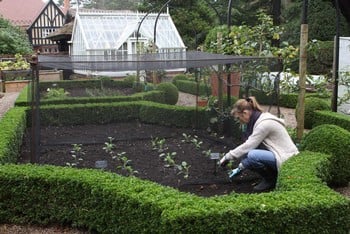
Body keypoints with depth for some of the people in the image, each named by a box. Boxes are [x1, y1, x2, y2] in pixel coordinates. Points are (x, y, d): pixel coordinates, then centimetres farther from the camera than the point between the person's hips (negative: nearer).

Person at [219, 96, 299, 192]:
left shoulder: (265, 123, -22)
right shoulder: (258, 120, 7)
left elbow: (248, 146, -22)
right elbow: (250, 145, 11)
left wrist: (227, 157, -12)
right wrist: (240, 168, 9)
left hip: (286, 159, -9)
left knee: (252, 155, -28)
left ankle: (271, 180, -6)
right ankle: (271, 175, 9)